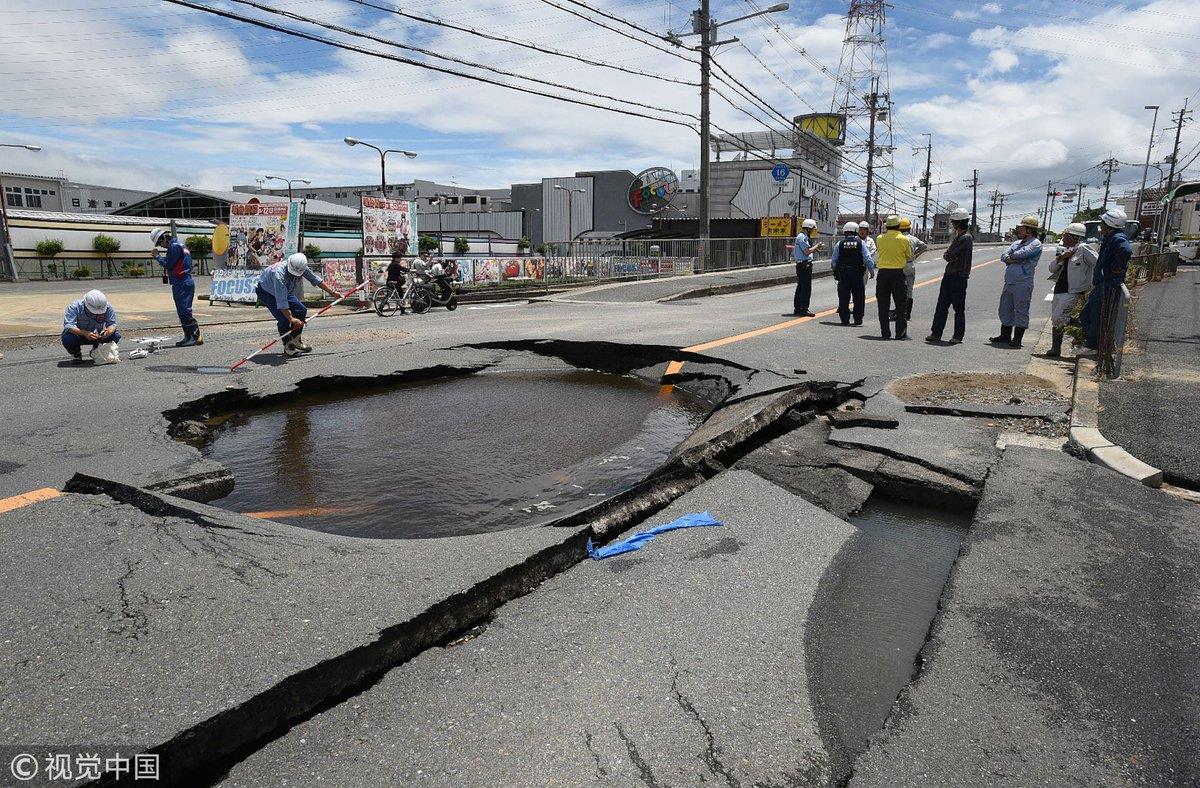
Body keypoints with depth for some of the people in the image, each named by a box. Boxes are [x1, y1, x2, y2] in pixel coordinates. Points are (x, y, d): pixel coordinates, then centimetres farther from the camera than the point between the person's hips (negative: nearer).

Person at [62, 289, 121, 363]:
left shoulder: (107, 307, -18)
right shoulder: (74, 307, -26)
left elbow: (112, 323, -15)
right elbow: (68, 326, -34)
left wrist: (109, 331, -40)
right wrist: (85, 333, -51)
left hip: (98, 336, 3)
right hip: (78, 335, -2)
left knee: (116, 336, -21)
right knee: (67, 338, -35)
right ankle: (76, 355, 2)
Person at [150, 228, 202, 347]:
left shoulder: (174, 246, -10)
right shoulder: (180, 245, 20)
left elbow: (168, 264, -12)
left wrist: (157, 256, 0)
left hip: (182, 284, -10)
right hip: (185, 282, 10)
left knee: (185, 311, -11)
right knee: (182, 312, 12)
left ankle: (197, 336, -13)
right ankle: (188, 337, 14)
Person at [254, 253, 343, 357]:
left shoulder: (301, 268, -22)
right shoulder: (279, 274, -41)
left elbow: (315, 279, -5)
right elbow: (281, 301, -42)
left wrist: (332, 292, -3)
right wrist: (291, 318, -44)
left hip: (284, 291, 7)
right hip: (265, 291, -7)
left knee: (301, 310, -4)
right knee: (284, 318, -22)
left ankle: (295, 340, 9)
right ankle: (287, 346, -6)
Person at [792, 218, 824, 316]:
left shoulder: (805, 237, 20)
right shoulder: (802, 237, -14)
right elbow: (807, 251, -20)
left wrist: (814, 249, 11)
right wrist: (816, 246, -7)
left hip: (804, 265, 11)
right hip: (804, 265, -11)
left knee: (801, 287, 13)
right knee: (806, 287, -9)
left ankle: (797, 308, 18)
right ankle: (803, 309, -8)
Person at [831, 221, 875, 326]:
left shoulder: (839, 244, 0)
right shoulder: (861, 243, -1)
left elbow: (833, 261, 4)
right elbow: (868, 259, -3)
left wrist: (834, 269, 22)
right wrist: (872, 270, 7)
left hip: (843, 274, 0)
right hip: (857, 274, 0)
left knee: (843, 298, 5)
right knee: (859, 298, 9)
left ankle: (844, 320, 3)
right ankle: (858, 320, 10)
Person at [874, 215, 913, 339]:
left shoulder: (880, 239, 1)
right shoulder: (904, 239, -4)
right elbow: (909, 256, 7)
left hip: (882, 272, 2)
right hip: (898, 272, -2)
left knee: (883, 305, 7)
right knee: (901, 305, 5)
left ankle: (885, 333, 7)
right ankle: (901, 333, 3)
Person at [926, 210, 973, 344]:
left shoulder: (966, 238, -13)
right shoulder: (958, 236, 17)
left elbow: (949, 255, -18)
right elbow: (947, 255, 14)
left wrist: (948, 255, 3)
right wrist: (948, 255, -6)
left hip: (959, 277, -9)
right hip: (949, 275, 9)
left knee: (959, 308, -1)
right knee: (941, 306, 7)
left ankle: (958, 336, 5)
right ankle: (936, 333, 11)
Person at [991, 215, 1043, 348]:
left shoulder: (1036, 244, -6)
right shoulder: (1016, 243, 18)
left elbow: (1020, 254, -20)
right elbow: (1003, 257, 8)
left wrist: (1011, 256, 0)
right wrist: (1014, 260, -11)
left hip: (1023, 283, -8)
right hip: (1009, 282, 8)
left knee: (1021, 312, -2)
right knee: (1005, 310, 12)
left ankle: (1017, 339, 3)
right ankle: (1005, 336, 22)